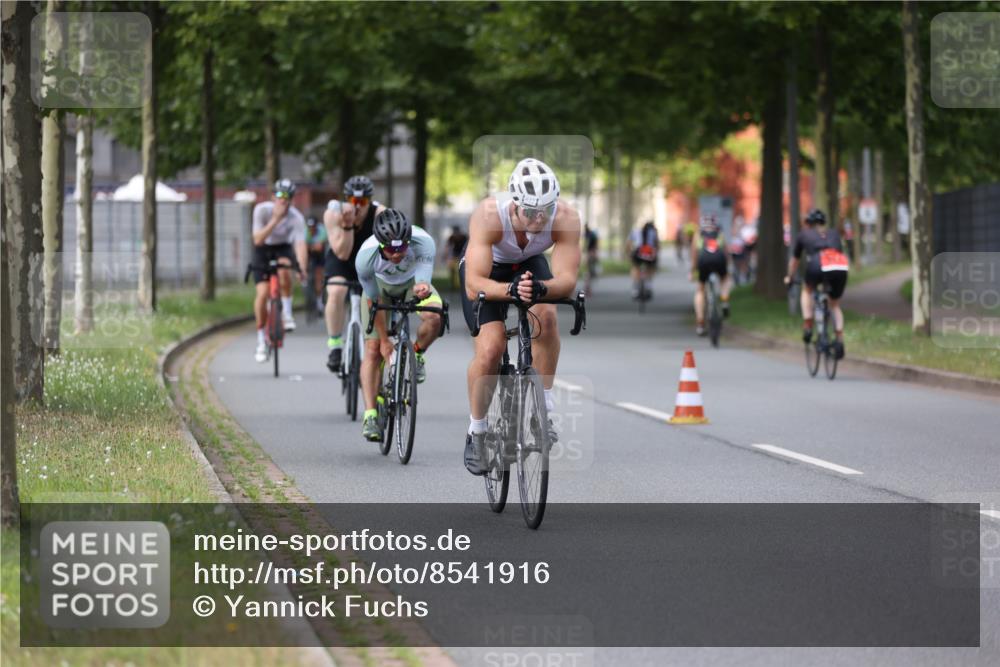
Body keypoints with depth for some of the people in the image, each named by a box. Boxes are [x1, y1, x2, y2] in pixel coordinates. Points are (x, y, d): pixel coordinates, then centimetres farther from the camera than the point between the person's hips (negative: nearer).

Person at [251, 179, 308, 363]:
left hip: (283, 248, 0)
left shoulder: (296, 218, -24)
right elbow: (258, 240, -30)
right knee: (262, 293, -15)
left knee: (284, 268, -37)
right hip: (263, 250, 0)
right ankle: (261, 341, -2)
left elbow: (300, 244, -34)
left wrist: (302, 268, -49)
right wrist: (275, 220, -38)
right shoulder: (262, 210, -23)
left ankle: (287, 314, -19)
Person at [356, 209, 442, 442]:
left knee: (434, 318, -29)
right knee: (373, 349, -12)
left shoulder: (423, 243, -38)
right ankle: (370, 415, -8)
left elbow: (423, 283, -44)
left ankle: (417, 355, 2)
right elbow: (374, 300, -22)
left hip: (412, 282, 0)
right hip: (381, 285, 0)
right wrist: (384, 340, -16)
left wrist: (422, 288, -69)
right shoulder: (366, 255, -36)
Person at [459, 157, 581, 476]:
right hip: (486, 267, -2)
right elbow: (474, 285, -43)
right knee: (489, 348, -18)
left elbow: (567, 279, -37)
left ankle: (544, 407, -13)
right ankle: (476, 432, 4)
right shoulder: (489, 215, -40)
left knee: (545, 315, -29)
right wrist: (510, 290, -61)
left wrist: (540, 288, -58)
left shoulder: (566, 218, -34)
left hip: (530, 266, 2)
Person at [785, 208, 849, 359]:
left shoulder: (804, 234, 28)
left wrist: (789, 277, 54)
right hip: (841, 267, 2)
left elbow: (794, 260, 38)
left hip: (818, 265, -2)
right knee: (835, 305, 23)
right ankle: (840, 340, 9)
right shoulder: (833, 234, 34)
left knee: (807, 290, 30)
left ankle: (807, 327, 15)